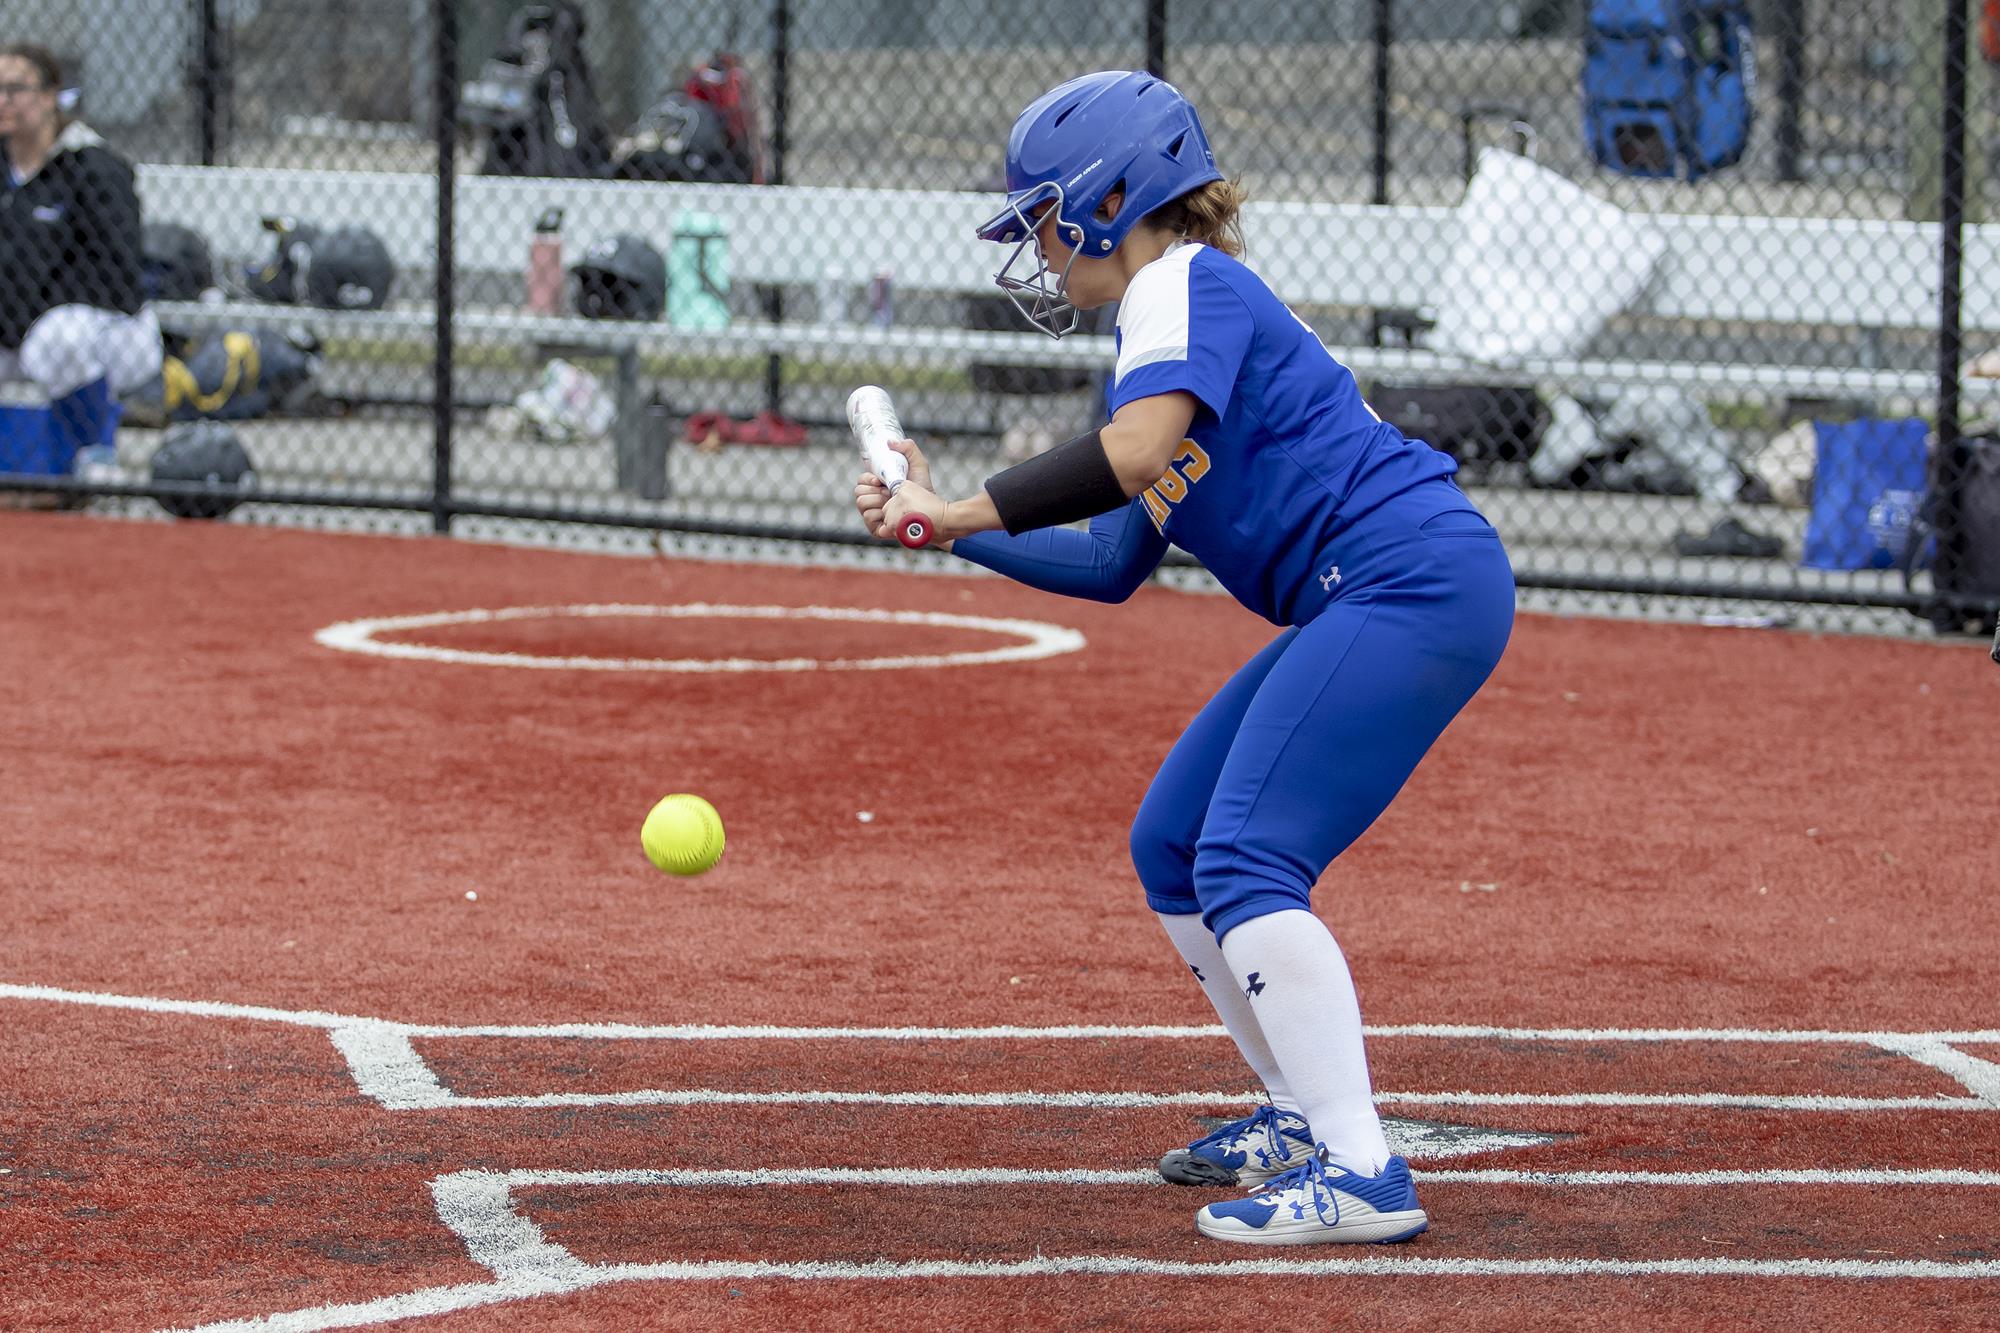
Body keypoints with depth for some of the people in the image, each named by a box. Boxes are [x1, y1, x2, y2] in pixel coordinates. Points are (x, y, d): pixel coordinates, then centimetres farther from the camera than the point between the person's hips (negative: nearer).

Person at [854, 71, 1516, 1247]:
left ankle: (1362, 1174, -24)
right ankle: (1308, 1118, 21)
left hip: (1419, 580, -10)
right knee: (1173, 845, 15)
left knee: (1245, 863, -18)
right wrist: (952, 523, 18)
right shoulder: (1169, 311, 22)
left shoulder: (1188, 282, -8)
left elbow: (1136, 452, -28)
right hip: (1366, 609, 10)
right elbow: (1113, 565, 22)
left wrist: (967, 508, -19)